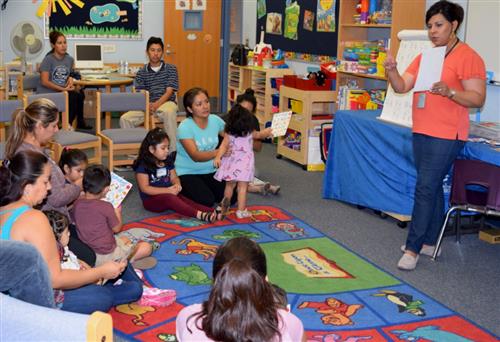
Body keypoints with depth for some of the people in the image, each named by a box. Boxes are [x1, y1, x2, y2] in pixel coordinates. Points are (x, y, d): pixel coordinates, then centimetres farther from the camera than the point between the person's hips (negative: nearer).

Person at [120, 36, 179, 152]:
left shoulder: (171, 69, 6)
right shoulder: (141, 73, 12)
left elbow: (169, 92, -5)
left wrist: (156, 105, -22)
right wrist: (147, 105, -20)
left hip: (166, 102, -3)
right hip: (146, 104, 3)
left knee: (169, 112, -40)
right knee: (125, 118, -21)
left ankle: (173, 151, -34)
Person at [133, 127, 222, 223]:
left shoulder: (168, 161, 10)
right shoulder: (143, 165, -11)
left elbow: (174, 177, 15)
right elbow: (145, 188, -16)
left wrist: (177, 184, -11)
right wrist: (168, 190, -22)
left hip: (169, 194, 6)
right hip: (151, 200, -6)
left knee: (185, 200, -22)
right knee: (169, 198, -35)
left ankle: (213, 212, -47)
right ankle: (200, 215, -55)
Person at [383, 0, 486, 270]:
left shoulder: (467, 57, -8)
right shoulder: (424, 56, 14)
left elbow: (478, 98, -13)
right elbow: (402, 87, 9)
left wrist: (448, 92, -28)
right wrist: (392, 71, -10)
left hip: (446, 136, -7)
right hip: (421, 133, 7)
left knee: (425, 188, -9)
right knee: (432, 187, 14)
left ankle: (413, 248, -2)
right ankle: (429, 243, 23)